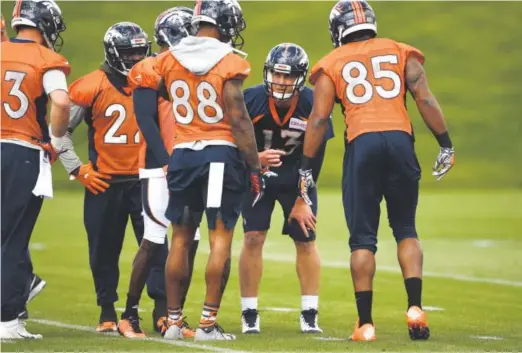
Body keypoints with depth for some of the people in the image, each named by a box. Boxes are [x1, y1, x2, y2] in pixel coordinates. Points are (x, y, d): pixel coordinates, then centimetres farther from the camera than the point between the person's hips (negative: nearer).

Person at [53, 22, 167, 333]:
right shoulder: (91, 87, -6)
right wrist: (77, 169, -3)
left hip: (145, 179, 2)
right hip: (105, 182, -2)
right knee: (104, 251, 6)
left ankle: (162, 309, -4)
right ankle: (107, 312, 18)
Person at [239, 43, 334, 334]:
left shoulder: (313, 104, -21)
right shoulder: (251, 100, -22)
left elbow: (316, 154, -12)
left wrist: (303, 197, -11)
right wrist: (255, 158, -33)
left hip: (296, 176, 1)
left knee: (306, 241, -1)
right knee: (253, 237, -9)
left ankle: (310, 315, 8)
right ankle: (249, 314, 0)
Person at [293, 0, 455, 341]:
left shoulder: (332, 64, 13)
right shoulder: (401, 53, 17)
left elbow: (319, 118, 6)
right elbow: (425, 99, 6)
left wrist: (306, 167, 10)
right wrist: (446, 144, 8)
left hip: (361, 144, -1)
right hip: (400, 139, 1)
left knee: (363, 238, 5)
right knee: (406, 229, 15)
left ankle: (365, 323, 2)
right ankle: (415, 306, -2)